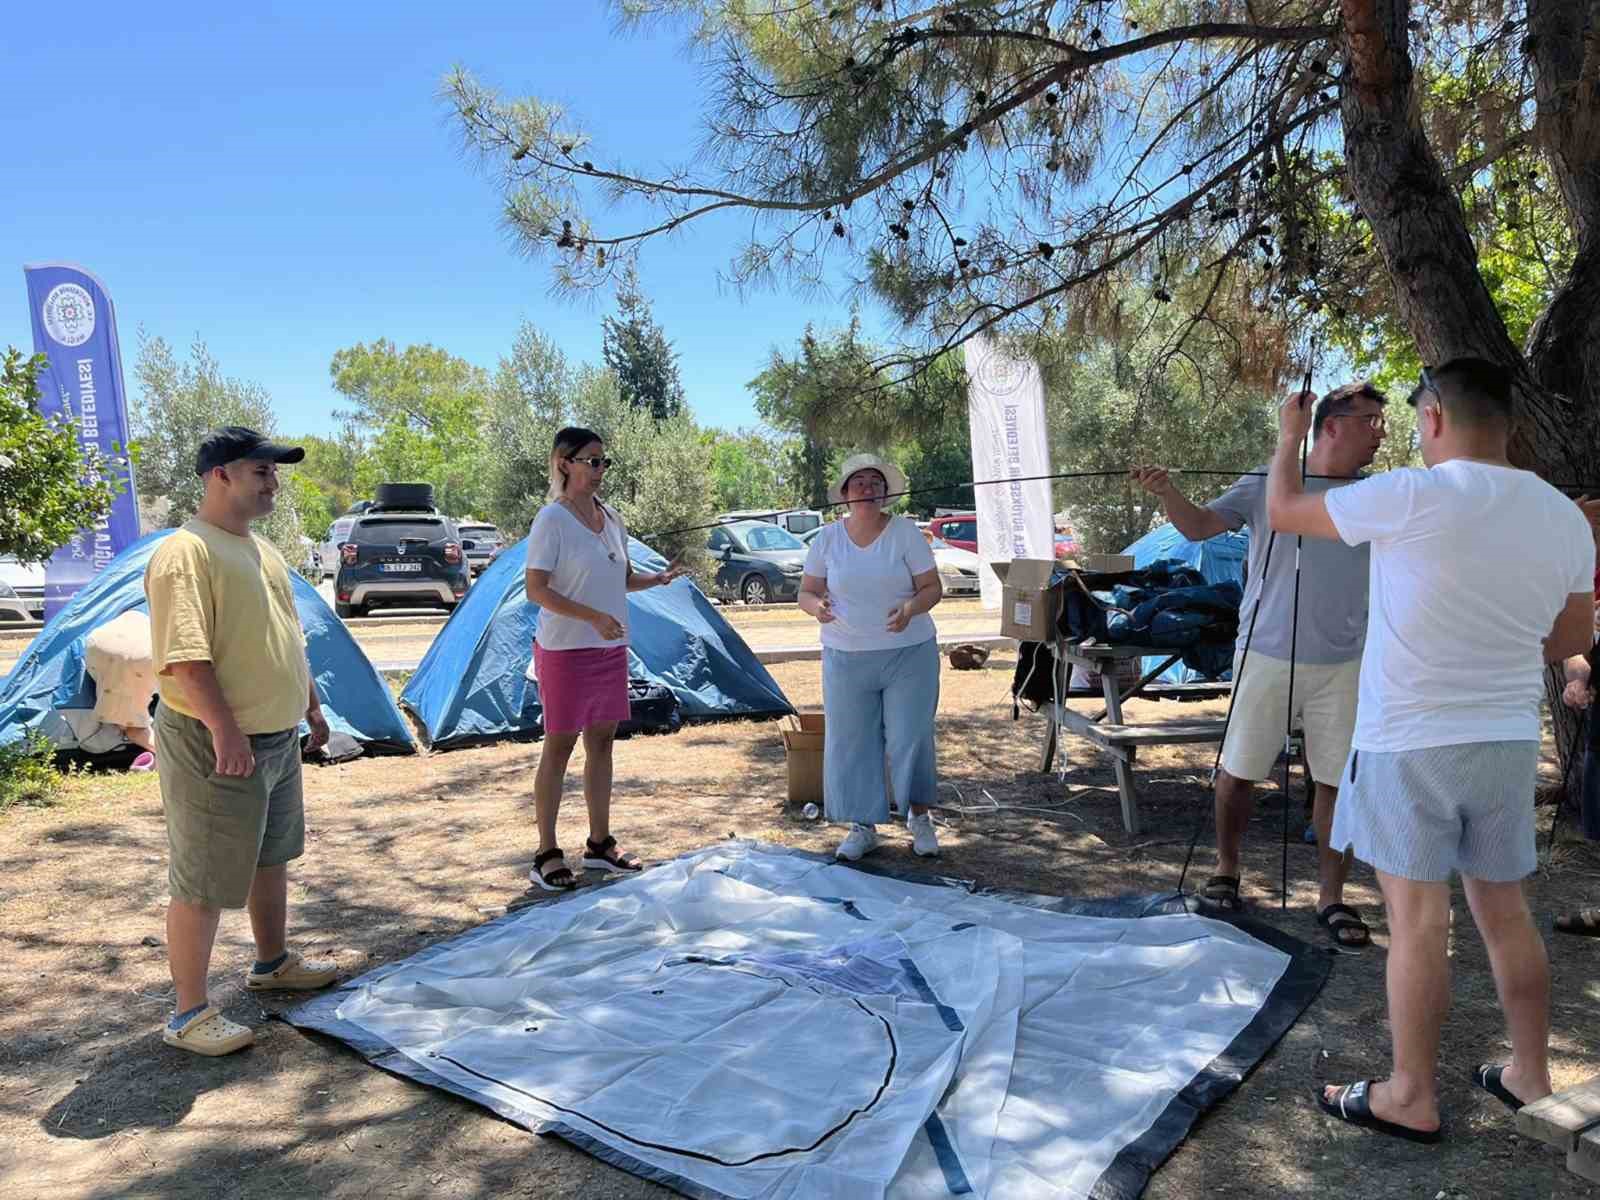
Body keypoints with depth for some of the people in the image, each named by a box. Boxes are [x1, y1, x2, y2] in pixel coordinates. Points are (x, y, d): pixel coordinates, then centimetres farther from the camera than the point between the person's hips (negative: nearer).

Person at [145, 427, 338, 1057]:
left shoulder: (261, 550, 13)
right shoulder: (185, 553, -17)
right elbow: (183, 656, -25)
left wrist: (311, 705, 23)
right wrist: (225, 730, -29)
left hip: (278, 738, 10)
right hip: (218, 746, -9)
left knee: (272, 857, 22)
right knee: (202, 882, 1)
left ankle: (273, 963, 40)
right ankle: (189, 1015, 13)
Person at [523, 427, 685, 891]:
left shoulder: (610, 518, 10)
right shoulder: (551, 519, -12)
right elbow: (536, 589, -17)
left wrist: (657, 579, -2)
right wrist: (593, 617, -28)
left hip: (610, 648, 7)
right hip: (565, 649, -7)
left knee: (602, 742, 13)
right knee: (559, 745, -1)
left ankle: (600, 844, 25)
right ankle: (546, 856, 10)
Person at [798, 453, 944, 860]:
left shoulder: (905, 532, -5)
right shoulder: (826, 539, 0)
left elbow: (932, 588, -4)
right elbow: (806, 592, 5)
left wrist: (911, 608, -25)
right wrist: (817, 606, -19)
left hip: (909, 653, -2)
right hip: (846, 657, 2)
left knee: (910, 738, 1)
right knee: (852, 742, 5)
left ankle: (920, 817, 24)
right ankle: (863, 827, 20)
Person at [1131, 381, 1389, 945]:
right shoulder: (1266, 484, -3)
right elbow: (1200, 526, -8)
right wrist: (1167, 493, -27)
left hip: (1342, 664, 2)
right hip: (1266, 655, -2)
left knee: (1337, 778, 5)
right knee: (1238, 771, 8)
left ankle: (1331, 897, 18)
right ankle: (1225, 871, 28)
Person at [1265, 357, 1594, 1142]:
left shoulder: (1411, 497, -16)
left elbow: (1283, 511, -4)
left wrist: (1289, 437, 14)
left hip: (1409, 743, -6)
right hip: (1508, 740, 6)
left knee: (1417, 920, 2)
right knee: (1505, 911, 18)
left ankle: (1410, 1098, 14)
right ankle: (1530, 1077, 31)